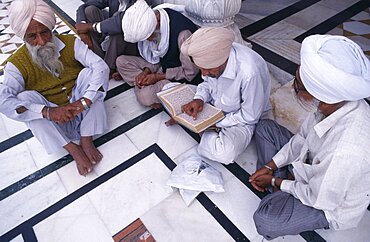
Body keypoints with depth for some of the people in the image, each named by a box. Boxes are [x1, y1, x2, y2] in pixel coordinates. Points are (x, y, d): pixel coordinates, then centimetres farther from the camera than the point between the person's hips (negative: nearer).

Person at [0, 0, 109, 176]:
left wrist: (83, 102, -36)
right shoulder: (17, 64, -12)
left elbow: (101, 66, -24)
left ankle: (86, 141, -21)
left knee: (88, 72, -23)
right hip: (53, 121, 0)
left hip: (83, 110, 1)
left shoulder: (71, 43, -10)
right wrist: (48, 112, -41)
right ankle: (73, 149, -25)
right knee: (25, 97, -26)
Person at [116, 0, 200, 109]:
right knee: (121, 61, -4)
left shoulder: (183, 34, -33)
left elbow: (190, 73, -23)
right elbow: (154, 55, 7)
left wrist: (158, 77, -19)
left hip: (180, 77, -7)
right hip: (162, 65, 7)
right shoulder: (149, 23, -9)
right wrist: (146, 71, -12)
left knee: (146, 96, -30)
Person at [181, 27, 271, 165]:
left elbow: (250, 116, -25)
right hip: (214, 102, 6)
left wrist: (215, 124, -21)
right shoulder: (212, 55, -19)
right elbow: (208, 82, 1)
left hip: (242, 120, -5)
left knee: (226, 153, -34)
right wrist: (200, 99, -20)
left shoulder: (250, 72, -38)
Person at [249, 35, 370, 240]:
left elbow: (318, 199, -25)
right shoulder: (336, 103, -21)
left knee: (264, 219, -28)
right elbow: (303, 137, -3)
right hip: (315, 168, 7)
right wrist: (270, 166, -6)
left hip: (330, 201, -6)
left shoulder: (347, 150, -43)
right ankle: (284, 188, 5)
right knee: (264, 128, 4)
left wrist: (275, 181, -11)